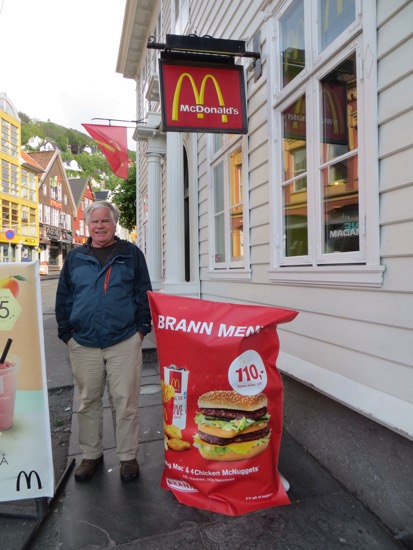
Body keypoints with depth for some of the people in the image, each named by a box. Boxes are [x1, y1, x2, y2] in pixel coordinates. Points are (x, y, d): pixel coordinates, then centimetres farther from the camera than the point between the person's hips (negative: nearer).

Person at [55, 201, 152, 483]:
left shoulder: (132, 254, 4)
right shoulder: (75, 258, 10)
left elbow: (143, 293, 3)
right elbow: (64, 298, 13)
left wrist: (141, 328, -3)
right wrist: (67, 333, 7)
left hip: (124, 342, -2)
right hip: (83, 344, 3)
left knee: (126, 402, 5)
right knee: (88, 401, 14)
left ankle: (128, 457, 23)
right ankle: (91, 454, 33)